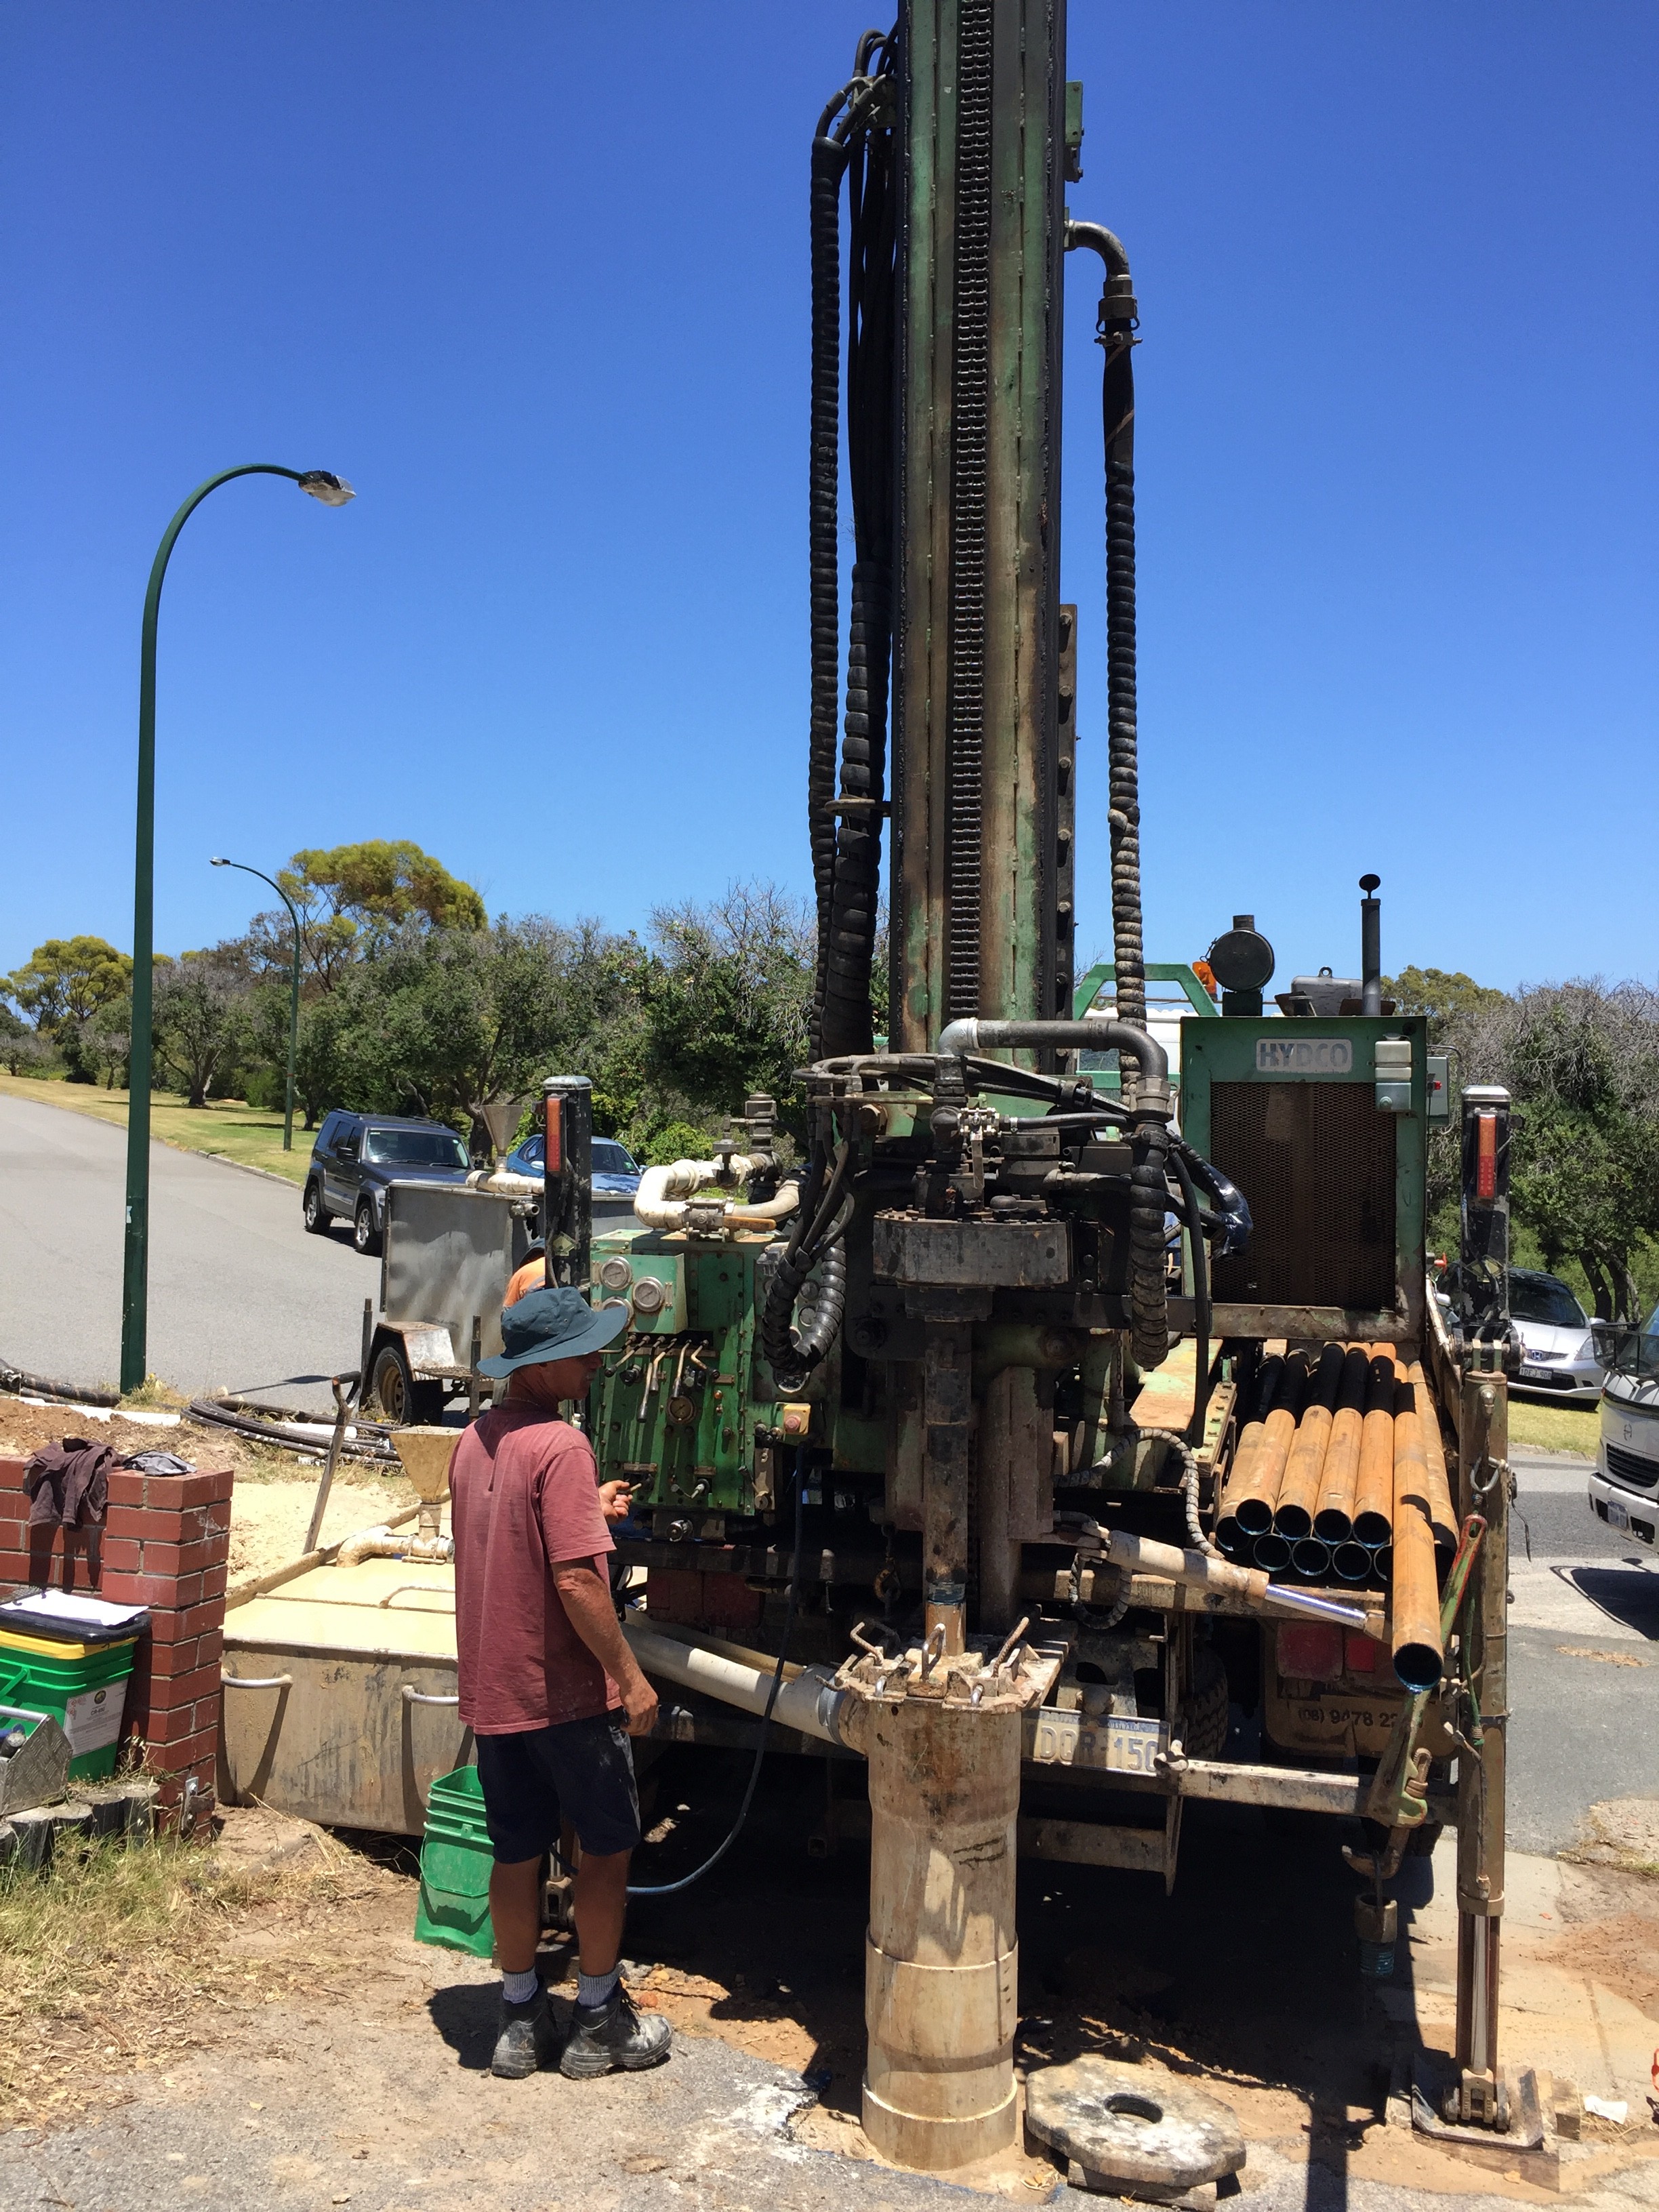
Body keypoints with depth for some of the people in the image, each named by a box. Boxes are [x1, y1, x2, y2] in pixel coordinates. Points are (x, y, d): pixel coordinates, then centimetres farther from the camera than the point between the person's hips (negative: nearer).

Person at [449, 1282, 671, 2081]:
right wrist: (629, 1675, -15)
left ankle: (520, 2017, 27)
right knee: (607, 1846, 11)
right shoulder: (560, 1447, -20)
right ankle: (598, 2019, 21)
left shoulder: (474, 1441, 6)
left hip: (490, 1687, 7)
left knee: (517, 1852, 17)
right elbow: (576, 1580, -24)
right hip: (563, 1689, -7)